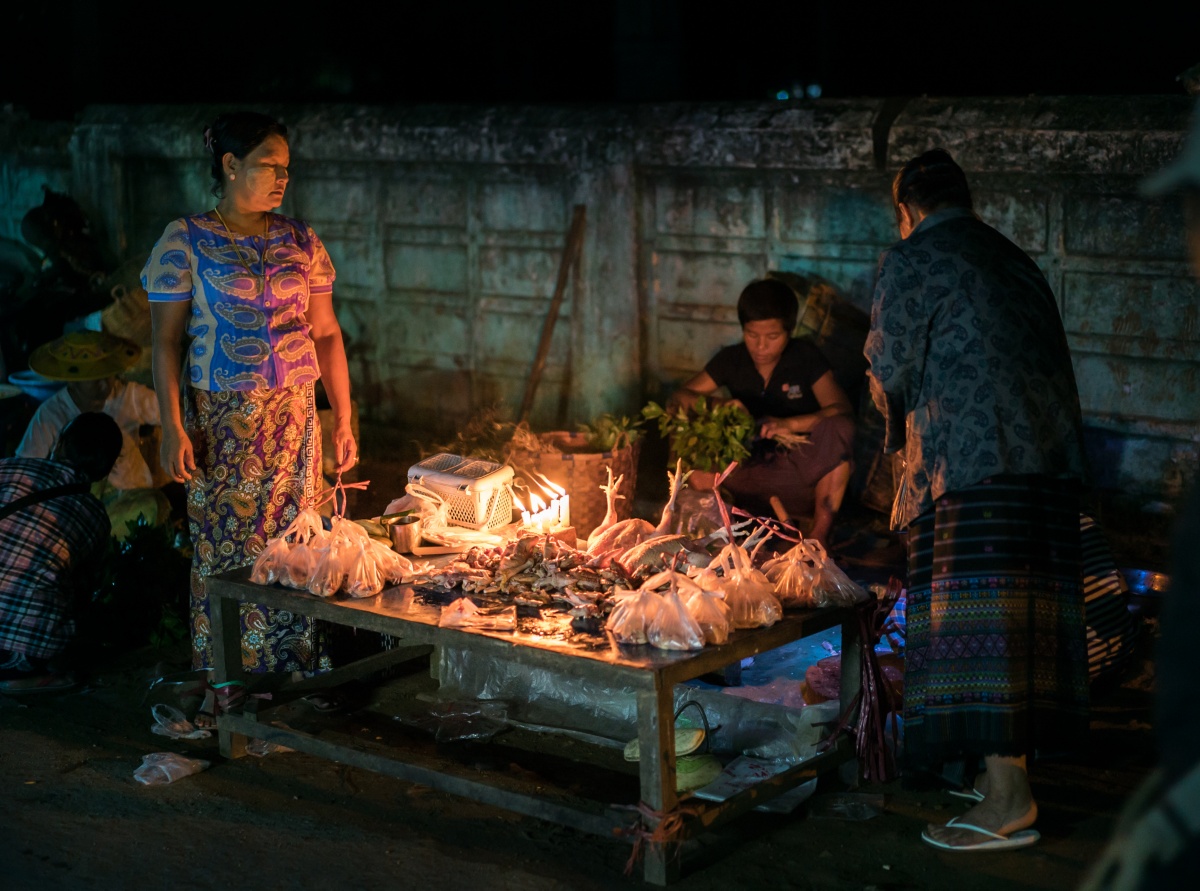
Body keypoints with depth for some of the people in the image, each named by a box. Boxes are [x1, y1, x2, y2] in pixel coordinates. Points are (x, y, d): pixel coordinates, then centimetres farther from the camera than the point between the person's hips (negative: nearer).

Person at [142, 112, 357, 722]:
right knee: (225, 546, 0)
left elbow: (326, 334, 11)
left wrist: (343, 420, 7)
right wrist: (172, 428, -12)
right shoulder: (185, 241, -3)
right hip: (221, 418, -3)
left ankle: (294, 671, 16)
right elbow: (165, 341, -4)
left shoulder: (301, 242, 8)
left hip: (294, 416, 3)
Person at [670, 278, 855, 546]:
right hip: (753, 474, 2)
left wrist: (790, 424, -31)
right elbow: (679, 397, 1)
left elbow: (842, 410, -15)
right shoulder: (731, 360, 3)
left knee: (838, 427, -32)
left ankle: (819, 534, -24)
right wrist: (718, 404, -19)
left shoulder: (806, 357, -4)